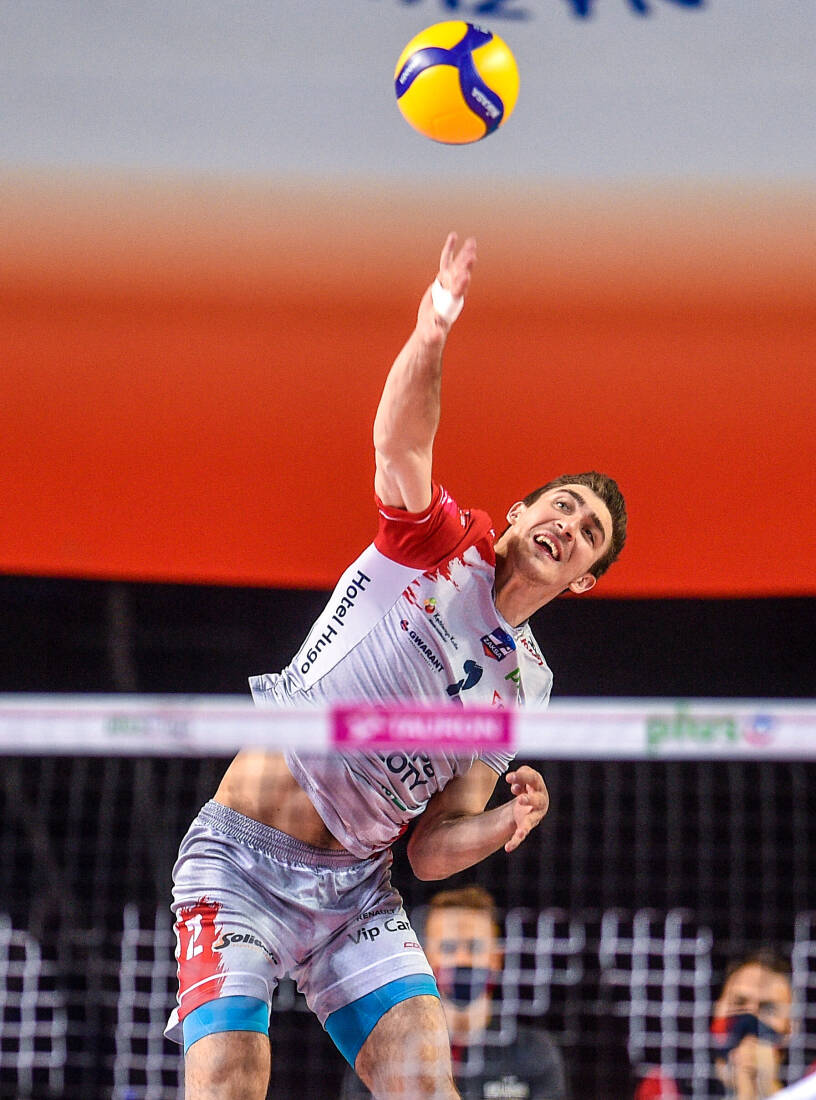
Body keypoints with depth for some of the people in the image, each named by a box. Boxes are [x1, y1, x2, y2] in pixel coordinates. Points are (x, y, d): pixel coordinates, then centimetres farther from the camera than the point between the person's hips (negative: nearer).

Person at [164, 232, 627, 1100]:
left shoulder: (523, 683, 13)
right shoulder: (442, 544, 1)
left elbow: (432, 849, 10)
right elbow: (399, 443, -21)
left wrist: (509, 822, -12)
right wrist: (430, 336, -41)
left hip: (357, 890, 5)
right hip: (242, 857, -5)